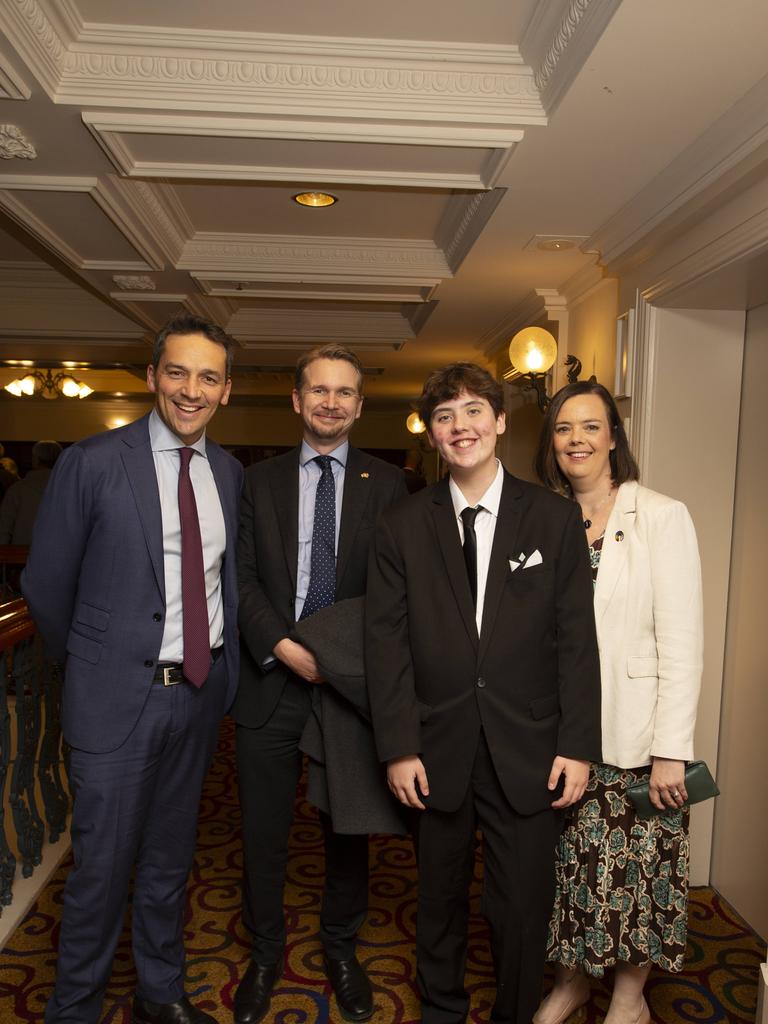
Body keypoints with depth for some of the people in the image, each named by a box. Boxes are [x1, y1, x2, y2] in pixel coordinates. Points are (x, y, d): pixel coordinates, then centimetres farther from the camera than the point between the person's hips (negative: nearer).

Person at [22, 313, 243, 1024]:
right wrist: (89, 664, 8)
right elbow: (47, 584, -3)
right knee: (102, 866, 9)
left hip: (202, 692, 5)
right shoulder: (92, 464, -11)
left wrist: (226, 667, 9)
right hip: (120, 695, -4)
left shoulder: (230, 473, 3)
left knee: (170, 859, 21)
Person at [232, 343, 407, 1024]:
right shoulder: (259, 482, 6)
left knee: (349, 830, 15)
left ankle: (341, 949, 39)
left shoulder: (386, 483, 2)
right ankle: (266, 951, 37)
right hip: (272, 680, 1)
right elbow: (242, 578, 0)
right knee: (264, 830, 13)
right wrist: (285, 647, -12)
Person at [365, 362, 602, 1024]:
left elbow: (577, 639, -2)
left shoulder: (555, 519, -2)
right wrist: (399, 747, -6)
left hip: (528, 752, 0)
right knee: (440, 900, 19)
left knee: (525, 908, 11)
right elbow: (386, 642, -2)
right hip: (438, 750, 1)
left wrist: (578, 745, -5)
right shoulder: (401, 527, -1)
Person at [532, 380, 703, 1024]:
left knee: (637, 867, 9)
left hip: (635, 737, -3)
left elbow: (682, 640, -10)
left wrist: (671, 749, -13)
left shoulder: (662, 517, -7)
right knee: (569, 864, 13)